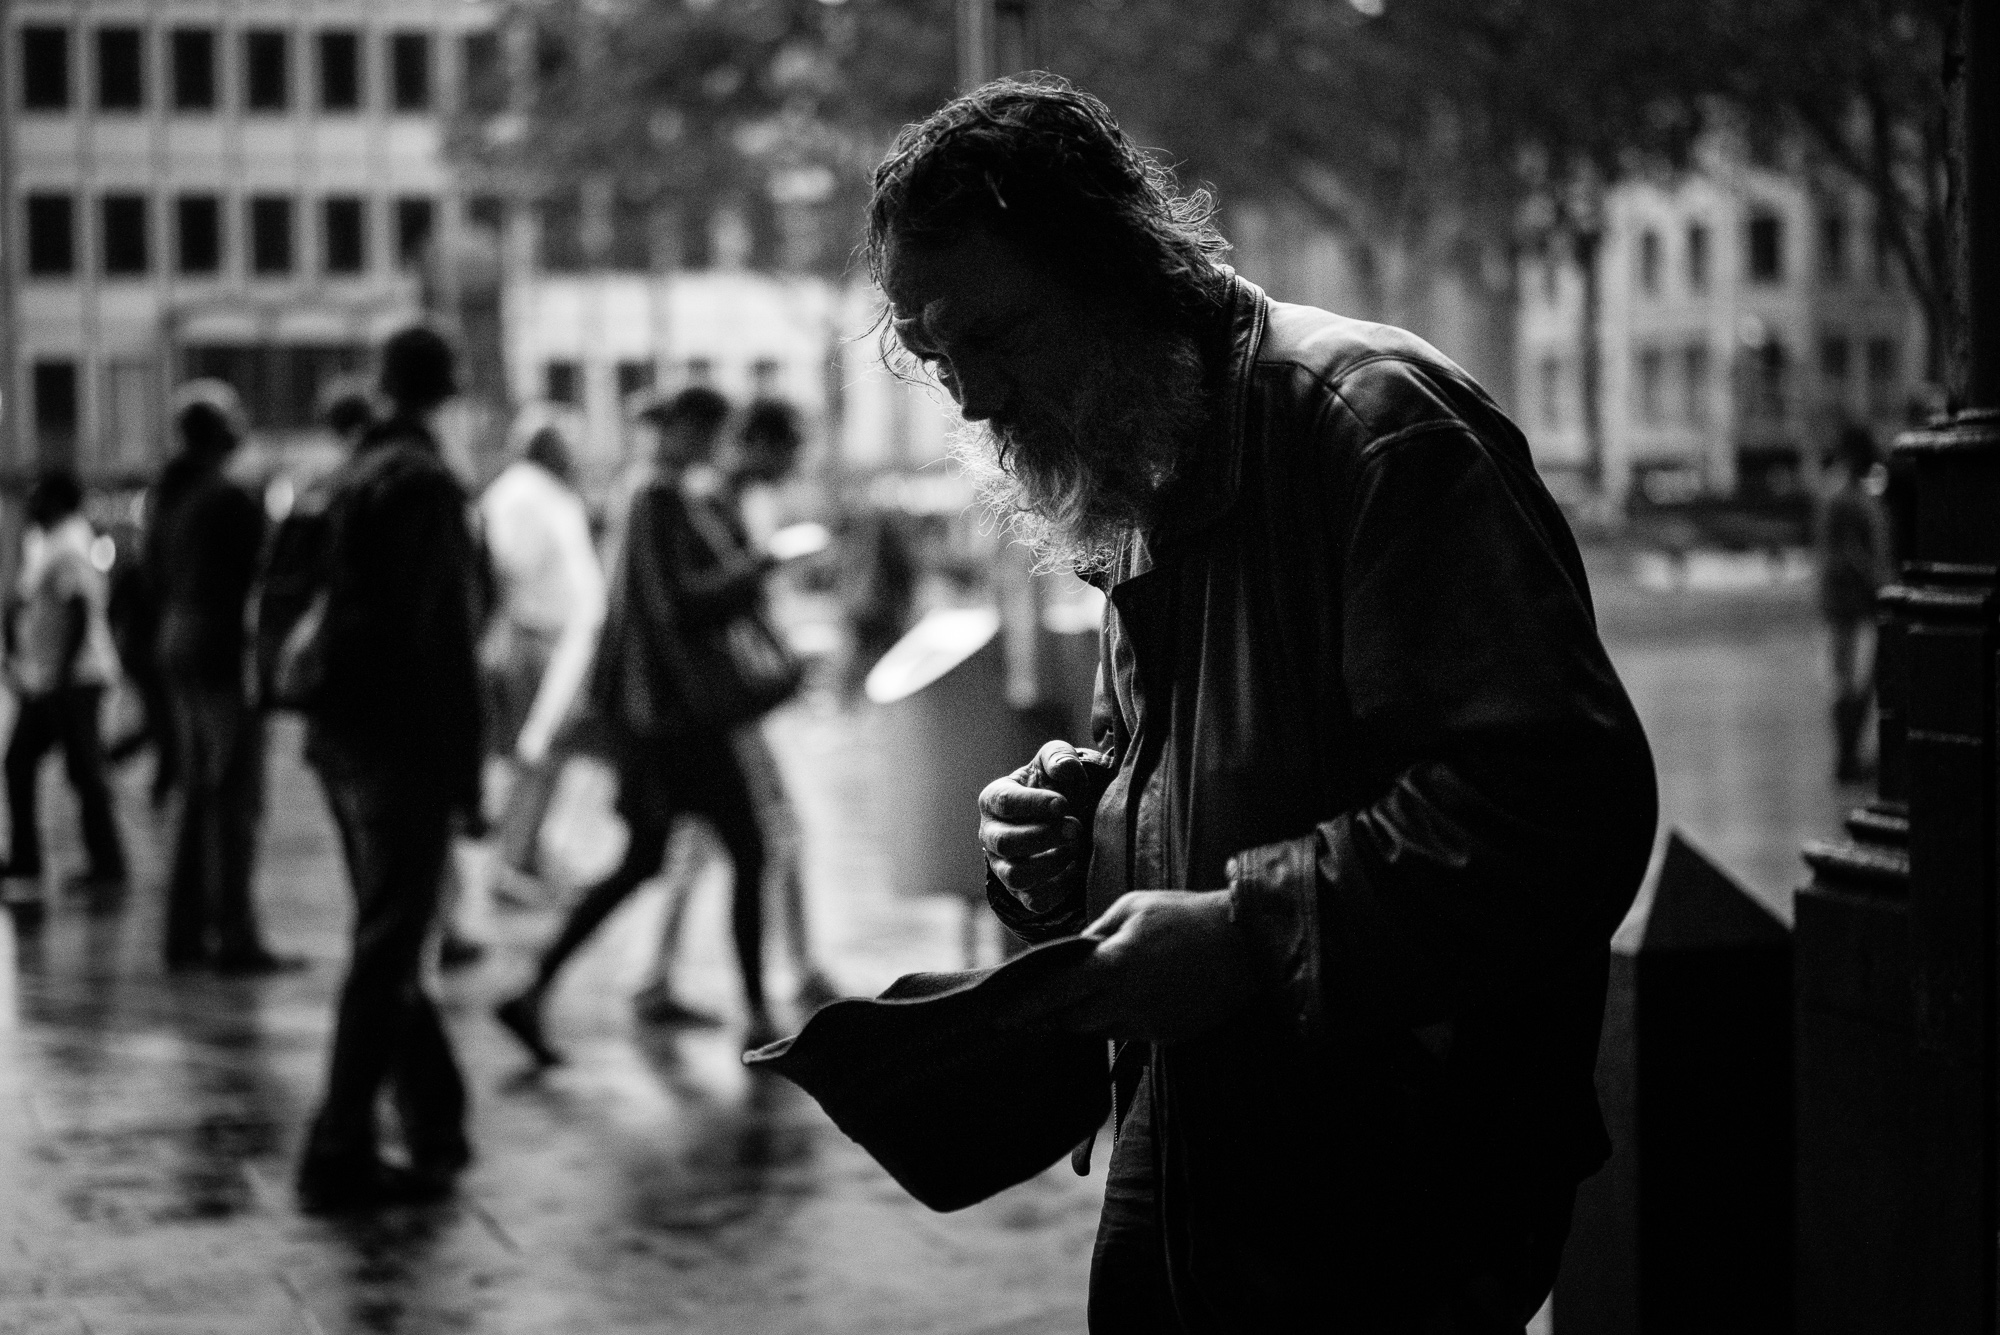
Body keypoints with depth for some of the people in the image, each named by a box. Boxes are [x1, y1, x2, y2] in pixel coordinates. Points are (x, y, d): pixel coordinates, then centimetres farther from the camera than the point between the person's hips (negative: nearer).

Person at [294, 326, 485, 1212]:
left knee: (390, 940, 15)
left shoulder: (349, 479, 11)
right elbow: (443, 639, -18)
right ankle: (339, 1155, -2)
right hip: (403, 742, -8)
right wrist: (465, 773, -16)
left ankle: (436, 1126, 24)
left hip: (340, 737, 8)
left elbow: (326, 606, 14)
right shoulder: (424, 484, -14)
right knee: (386, 951, -4)